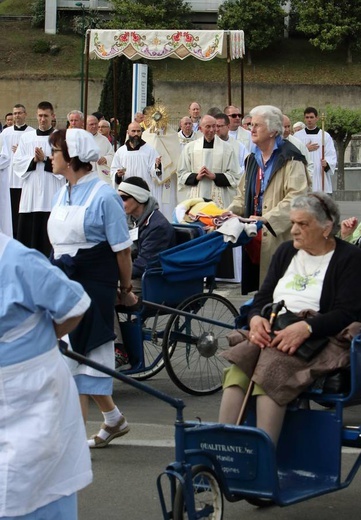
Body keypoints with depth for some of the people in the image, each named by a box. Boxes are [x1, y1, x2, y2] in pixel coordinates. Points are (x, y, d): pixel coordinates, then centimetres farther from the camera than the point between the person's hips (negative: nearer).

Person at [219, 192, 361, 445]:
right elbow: (263, 298, 19)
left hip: (317, 339, -5)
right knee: (237, 370, -28)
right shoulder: (286, 251, 23)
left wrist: (305, 328, -23)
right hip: (271, 334, 5)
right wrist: (256, 319, -6)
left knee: (271, 369, -35)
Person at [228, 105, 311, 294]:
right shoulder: (253, 159, 18)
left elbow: (296, 197, -19)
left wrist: (266, 219, -24)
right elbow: (243, 195, 22)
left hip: (279, 237, -7)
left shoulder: (290, 158, -9)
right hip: (254, 235, 7)